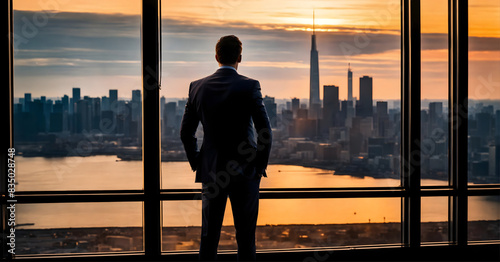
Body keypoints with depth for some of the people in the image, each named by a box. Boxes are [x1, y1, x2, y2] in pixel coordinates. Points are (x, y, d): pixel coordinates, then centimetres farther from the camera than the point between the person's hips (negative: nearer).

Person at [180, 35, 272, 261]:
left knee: (208, 236, 9)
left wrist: (196, 164, 14)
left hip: (211, 171, 3)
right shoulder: (249, 86, -9)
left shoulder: (198, 87, 0)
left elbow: (186, 132, 4)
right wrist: (260, 165, 0)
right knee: (245, 237, 6)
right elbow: (265, 131, -12)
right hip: (245, 173, -3)